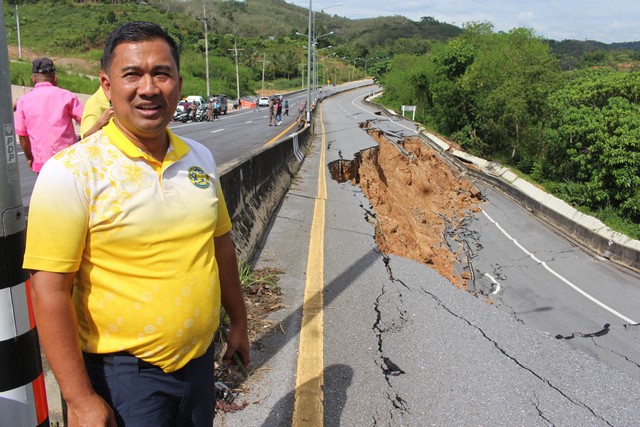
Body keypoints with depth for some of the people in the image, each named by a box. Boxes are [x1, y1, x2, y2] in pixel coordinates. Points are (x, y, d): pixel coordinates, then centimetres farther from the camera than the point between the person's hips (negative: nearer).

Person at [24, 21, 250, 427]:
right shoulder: (72, 171, -16)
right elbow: (50, 290, -16)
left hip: (200, 360, 6)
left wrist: (239, 322, 15)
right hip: (123, 373, -5)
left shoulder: (200, 157, 1)